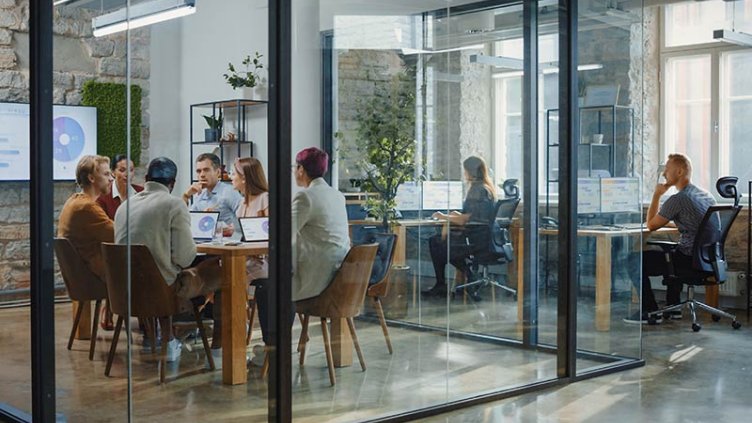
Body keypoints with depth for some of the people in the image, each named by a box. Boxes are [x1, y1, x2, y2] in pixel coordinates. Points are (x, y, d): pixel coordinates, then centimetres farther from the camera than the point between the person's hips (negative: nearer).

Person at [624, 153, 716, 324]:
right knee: (669, 253, 39)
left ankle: (651, 312, 4)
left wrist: (656, 195, 2)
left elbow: (651, 225, -6)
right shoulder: (707, 195, 11)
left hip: (689, 260, -9)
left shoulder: (677, 199, -16)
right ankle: (673, 309, 36)